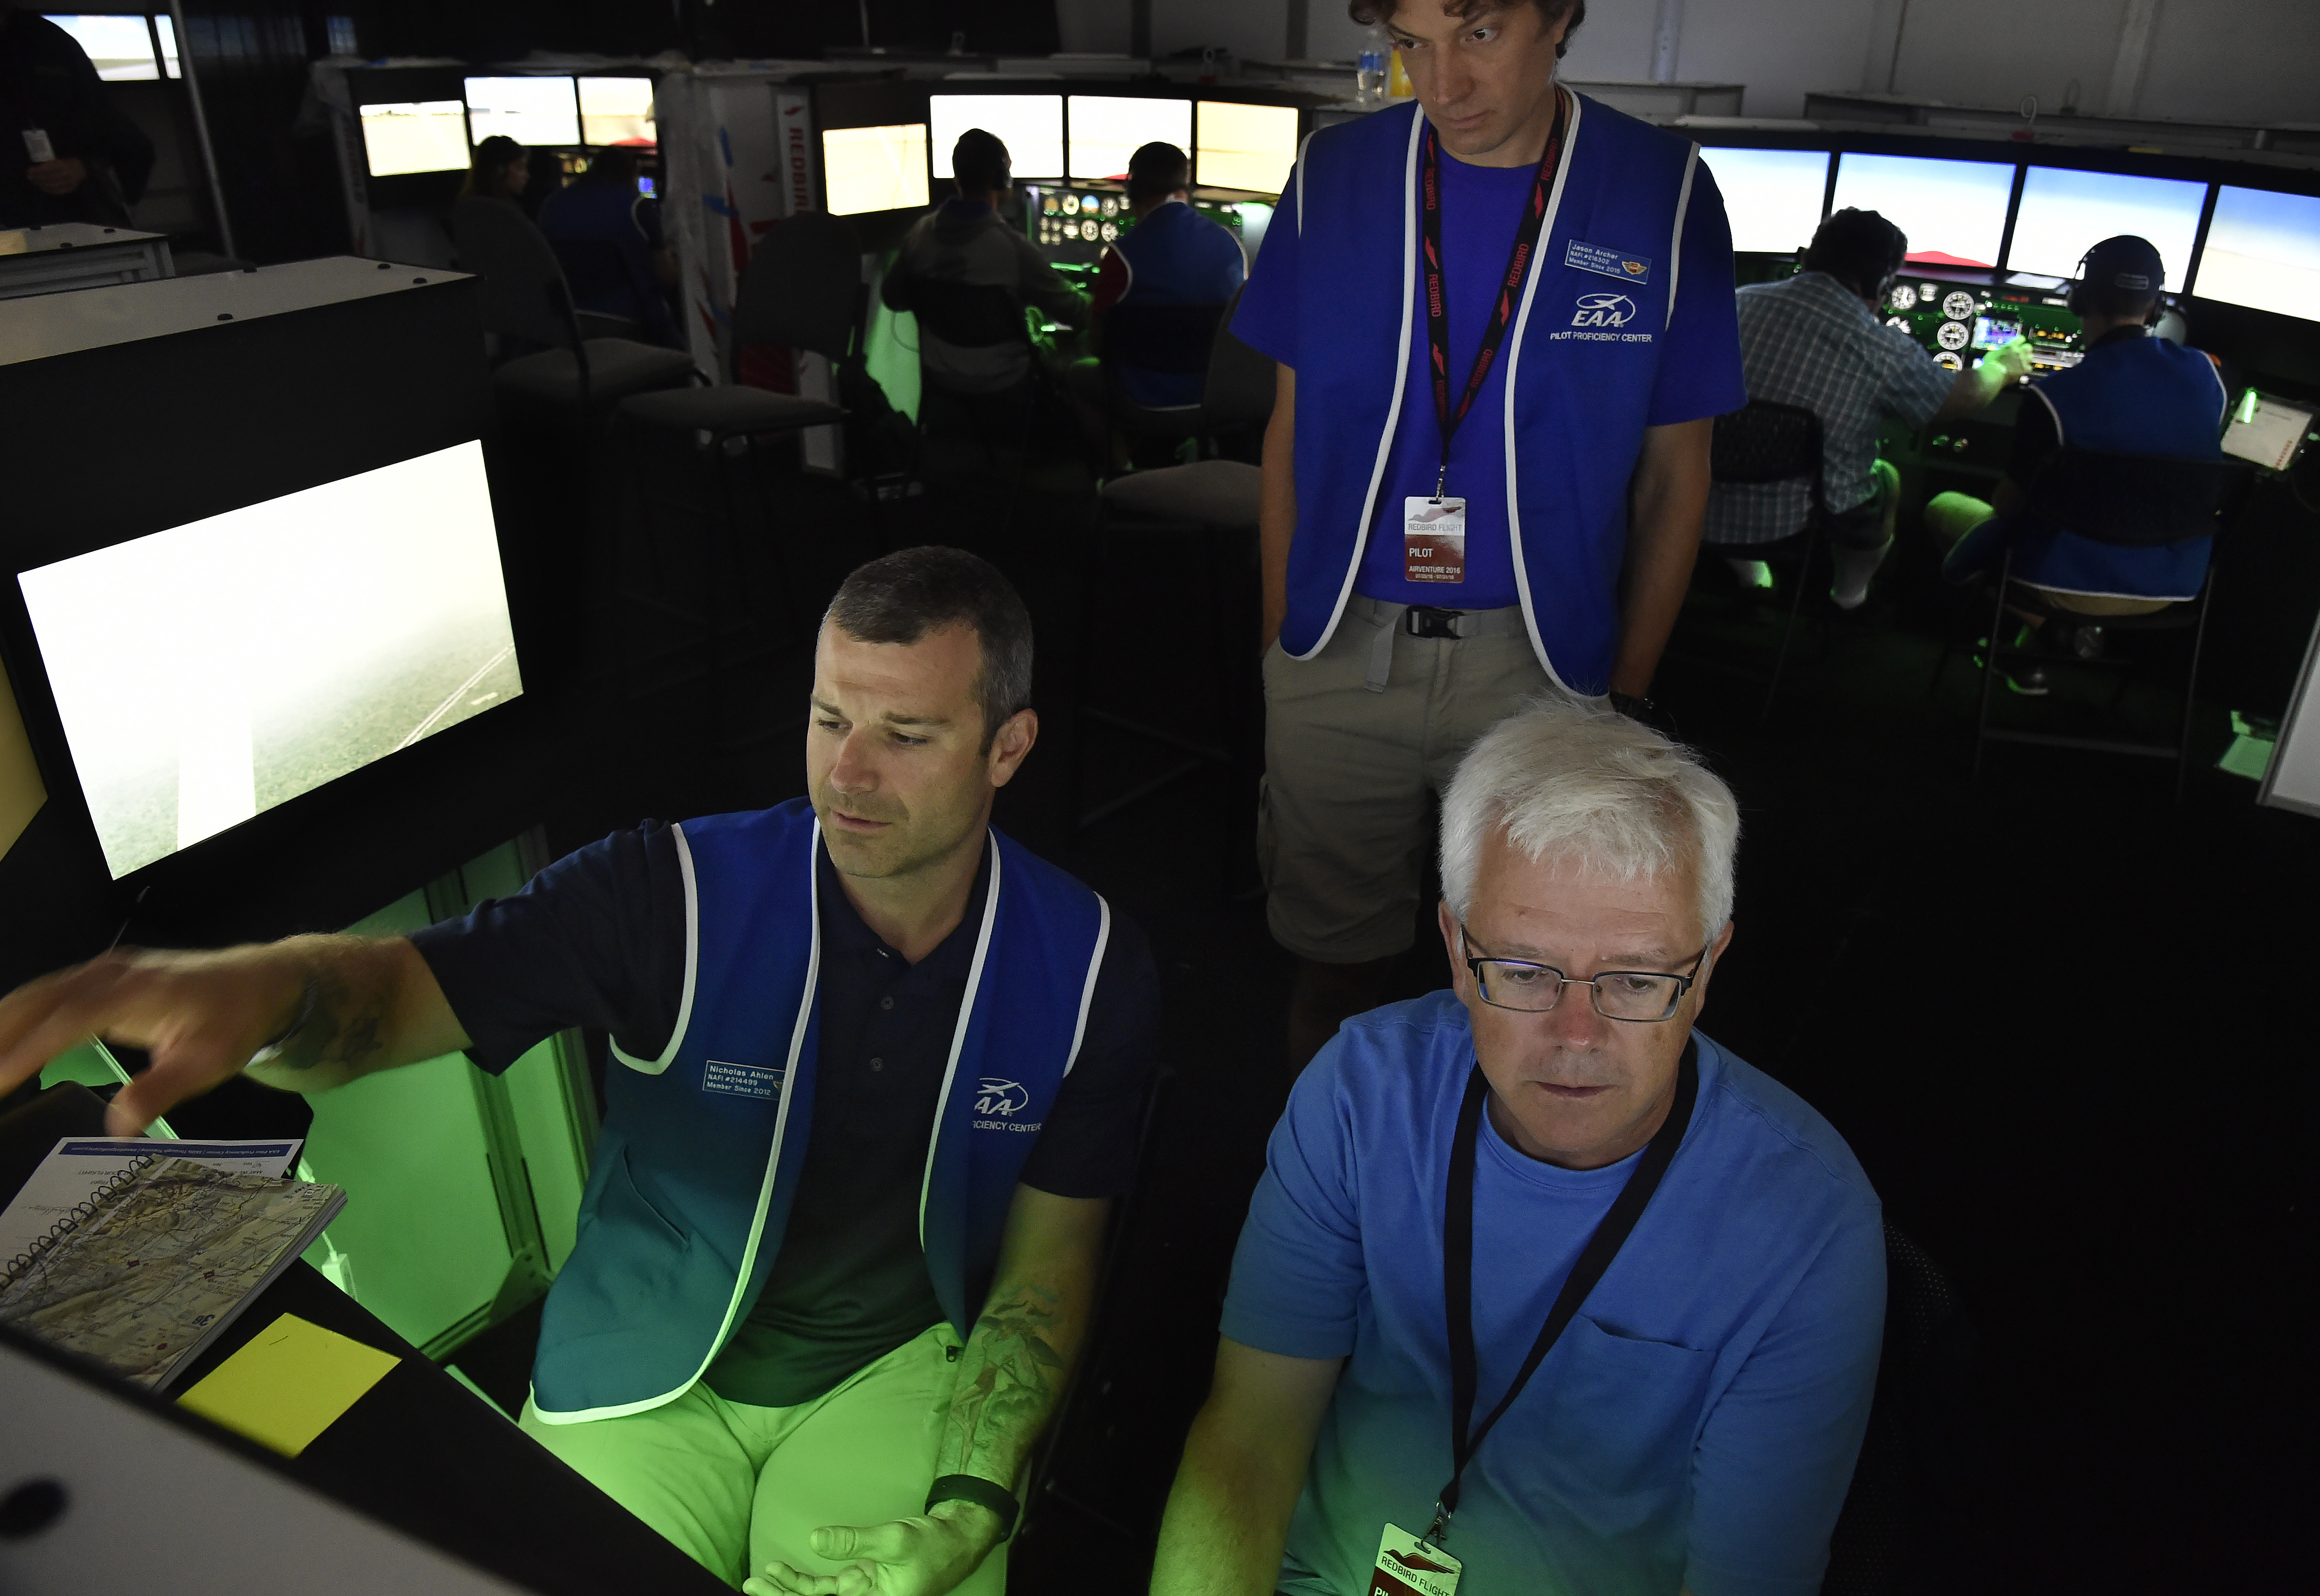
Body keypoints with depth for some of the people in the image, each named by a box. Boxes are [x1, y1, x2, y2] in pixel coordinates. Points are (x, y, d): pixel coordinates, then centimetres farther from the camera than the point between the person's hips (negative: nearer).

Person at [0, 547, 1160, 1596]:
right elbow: (400, 991, -25)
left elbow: (1049, 1258, -5)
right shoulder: (675, 894, -18)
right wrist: (260, 992, -50)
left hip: (903, 1375, 1)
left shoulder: (1088, 973, -13)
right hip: (646, 1380, 0)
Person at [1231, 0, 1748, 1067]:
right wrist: (1280, 638, 5)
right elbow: (1291, 424, 7)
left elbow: (1675, 467, 3)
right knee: (1332, 957, 13)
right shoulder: (1335, 177, 1)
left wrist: (1628, 691, 2)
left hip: (1541, 659, -1)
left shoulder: (1664, 195, -3)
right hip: (1338, 651, 1)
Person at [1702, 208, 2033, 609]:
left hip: (1712, 517, 3)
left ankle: (1750, 577, 44)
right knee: (1887, 478, 31)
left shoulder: (1742, 302, -1)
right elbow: (1964, 396, 5)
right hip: (1804, 526, -3)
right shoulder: (1883, 350, -11)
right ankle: (1849, 597, 45)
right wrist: (2002, 367, 29)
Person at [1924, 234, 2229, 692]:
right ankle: (2081, 622, 14)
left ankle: (2037, 634, 12)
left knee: (1943, 507, 20)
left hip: (2072, 579, -5)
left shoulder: (2056, 395, -22)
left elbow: (2006, 505, -12)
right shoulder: (2206, 374, -7)